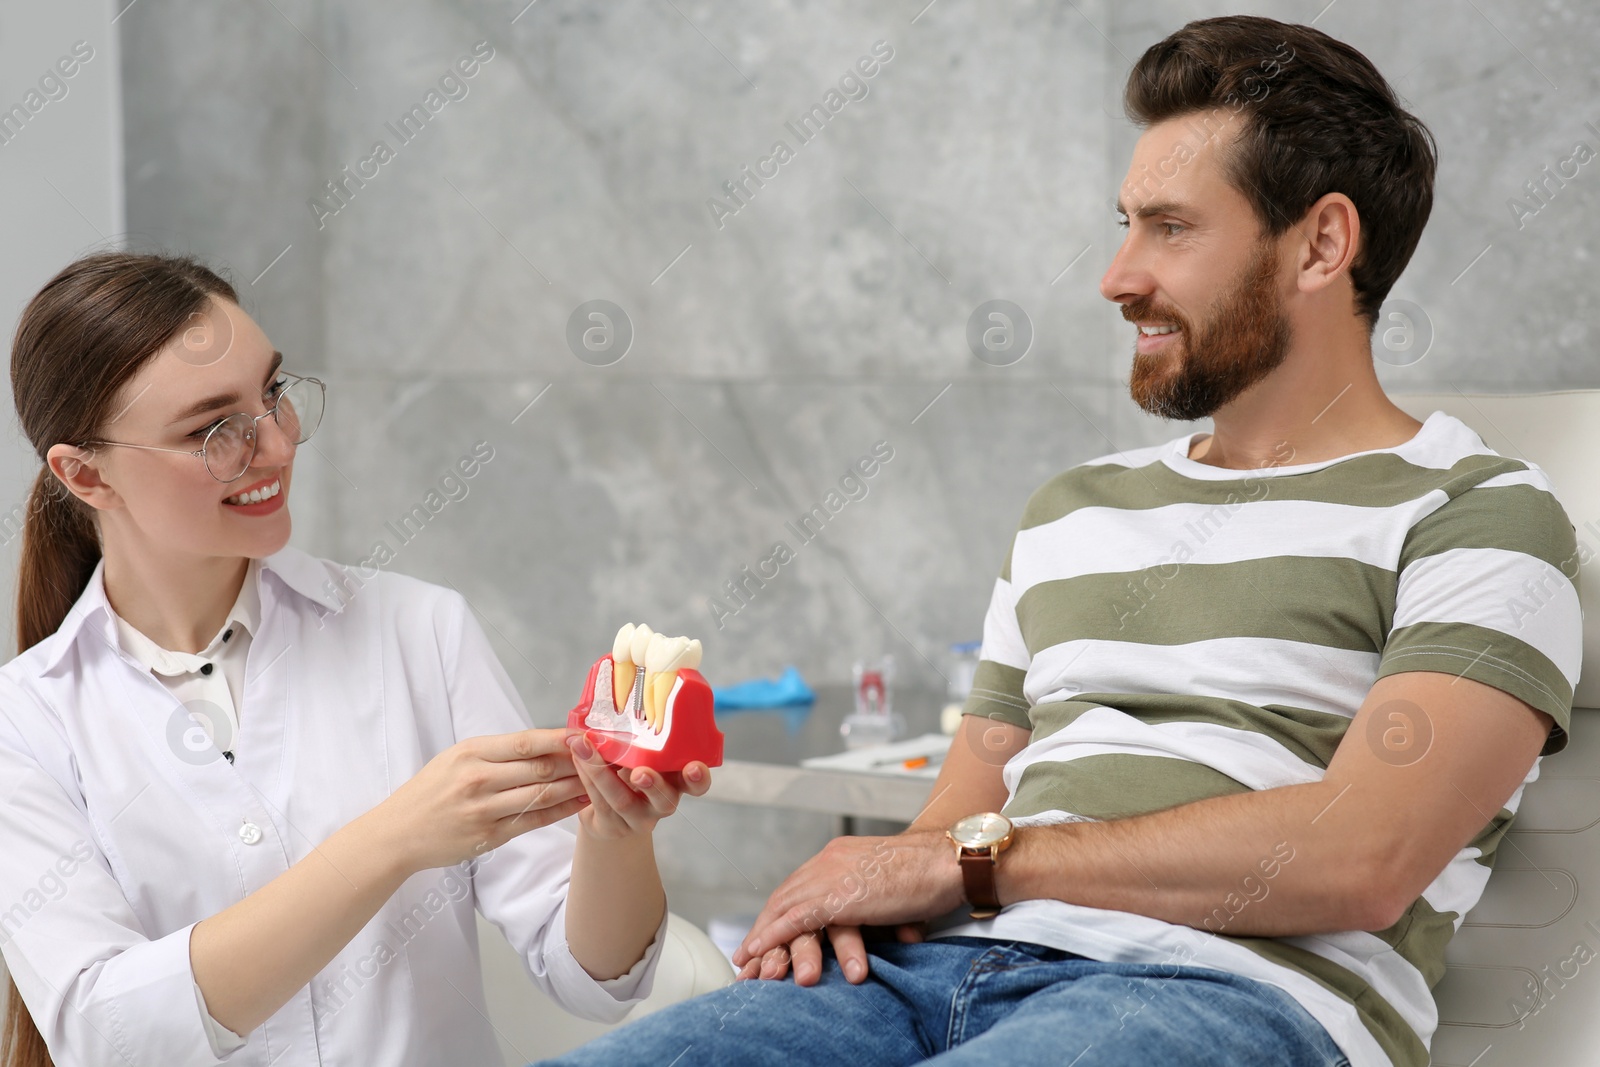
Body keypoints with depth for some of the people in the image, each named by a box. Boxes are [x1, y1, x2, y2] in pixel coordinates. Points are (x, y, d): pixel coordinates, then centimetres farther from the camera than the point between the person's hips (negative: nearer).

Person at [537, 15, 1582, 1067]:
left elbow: (1358, 862, -11)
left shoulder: (1477, 514, 4)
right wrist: (849, 894, 0)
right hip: (949, 964, 6)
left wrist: (968, 858, -7)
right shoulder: (1071, 509, 27)